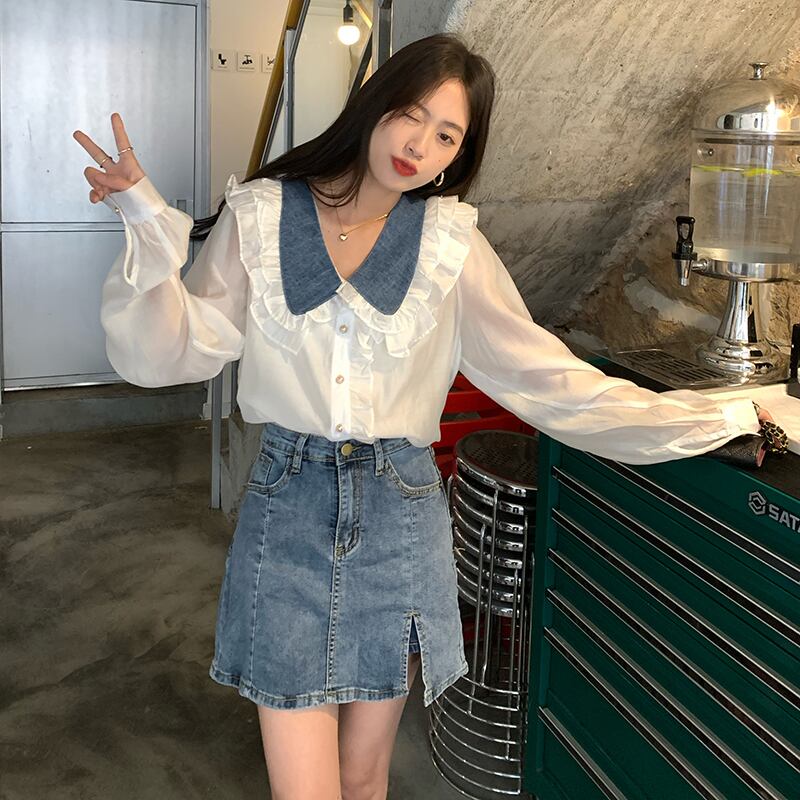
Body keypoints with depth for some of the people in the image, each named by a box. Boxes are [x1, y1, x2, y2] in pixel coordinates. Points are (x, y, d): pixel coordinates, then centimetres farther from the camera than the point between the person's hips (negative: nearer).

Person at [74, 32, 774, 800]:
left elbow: (552, 380, -4)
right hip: (289, 506, -1)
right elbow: (172, 355, -7)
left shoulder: (452, 245, -2)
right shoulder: (260, 217, -2)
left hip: (398, 517, 1)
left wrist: (722, 417, -7)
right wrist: (152, 232, -20)